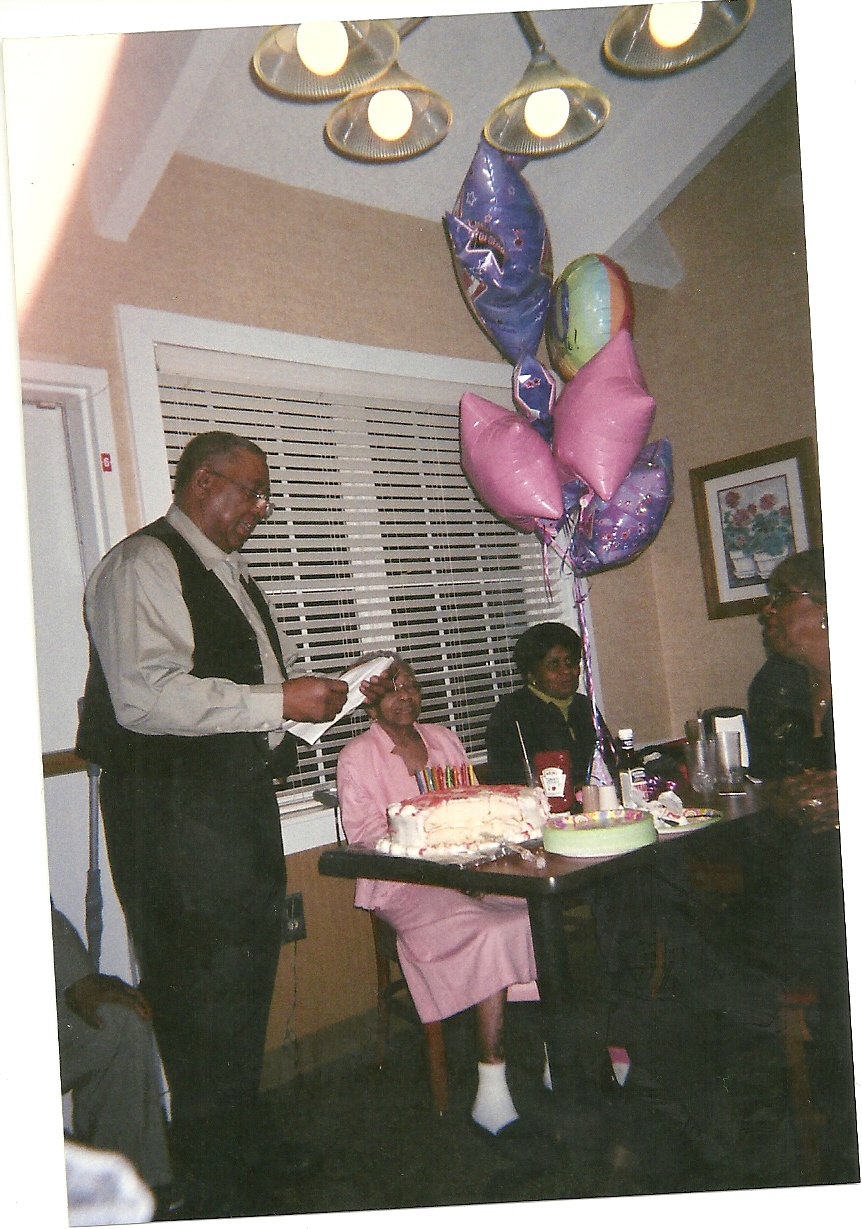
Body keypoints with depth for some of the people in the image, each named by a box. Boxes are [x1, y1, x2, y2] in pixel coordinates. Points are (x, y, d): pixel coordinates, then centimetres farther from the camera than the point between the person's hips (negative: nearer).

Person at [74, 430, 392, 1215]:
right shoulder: (143, 567, -13)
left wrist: (332, 689, 11)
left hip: (241, 798, 10)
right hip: (176, 812, -10)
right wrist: (280, 701, -23)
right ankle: (216, 1182, 19)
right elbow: (143, 696, -25)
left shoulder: (229, 574, 19)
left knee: (247, 971, 18)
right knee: (205, 988, 0)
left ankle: (243, 1141, 37)